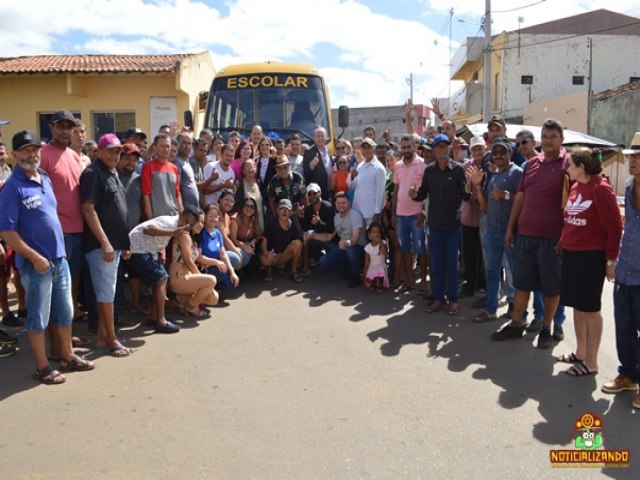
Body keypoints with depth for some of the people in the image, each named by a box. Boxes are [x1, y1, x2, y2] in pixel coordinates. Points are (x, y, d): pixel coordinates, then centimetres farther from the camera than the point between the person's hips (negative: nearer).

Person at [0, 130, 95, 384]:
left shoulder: (45, 179, 9)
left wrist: (60, 249, 15)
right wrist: (35, 257, -18)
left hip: (59, 258, 7)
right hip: (36, 263, -7)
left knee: (65, 312, 16)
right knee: (39, 317, 5)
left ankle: (67, 357, 30)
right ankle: (42, 367, 18)